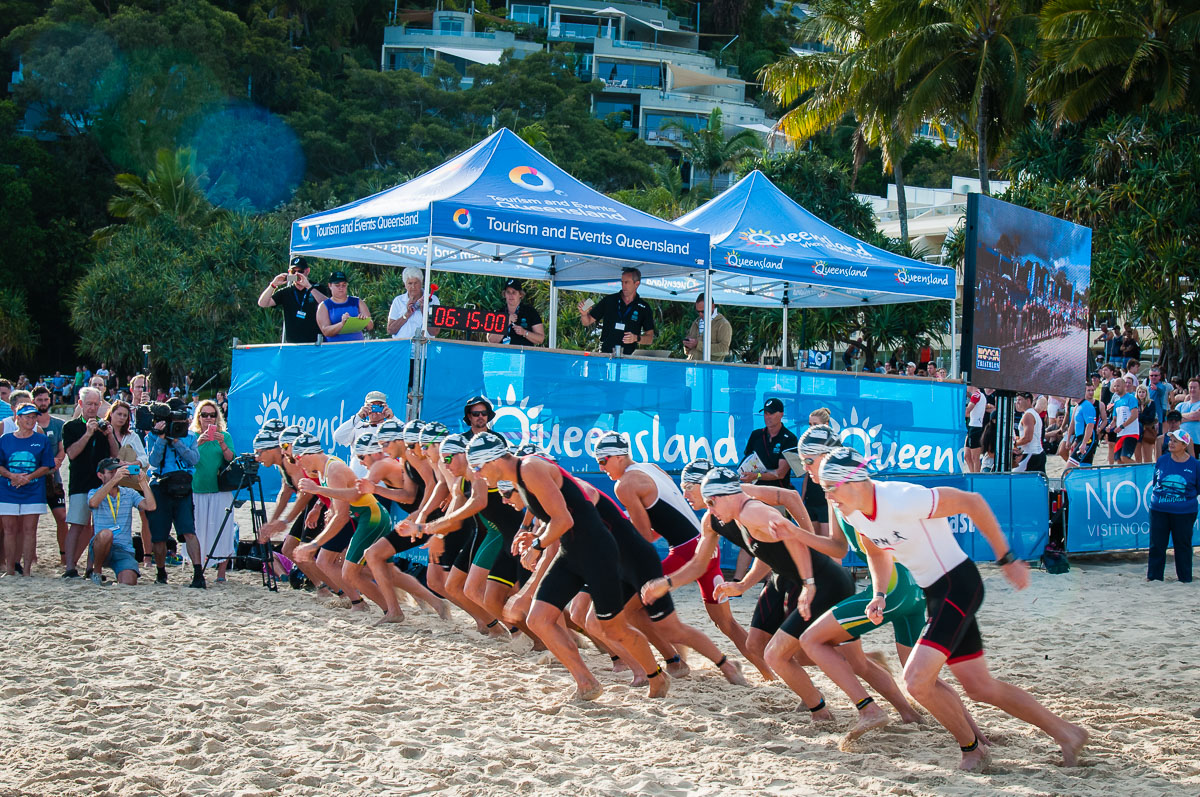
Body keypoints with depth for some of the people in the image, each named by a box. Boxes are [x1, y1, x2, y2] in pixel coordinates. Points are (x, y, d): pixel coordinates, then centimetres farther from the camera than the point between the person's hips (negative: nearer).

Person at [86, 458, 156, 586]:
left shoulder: (130, 494, 13)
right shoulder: (94, 492, 6)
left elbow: (150, 506, -4)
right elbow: (93, 502, -20)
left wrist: (143, 481, -10)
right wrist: (114, 479, -25)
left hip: (124, 551, 1)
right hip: (100, 548, -1)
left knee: (129, 583, -25)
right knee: (105, 534, -36)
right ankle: (97, 571, -10)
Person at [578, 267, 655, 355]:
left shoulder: (644, 308, 6)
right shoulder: (609, 300, 8)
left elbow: (650, 339, 8)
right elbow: (587, 322, 12)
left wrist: (636, 338, -11)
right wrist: (584, 314, -9)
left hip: (628, 357, 0)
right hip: (605, 354, 0)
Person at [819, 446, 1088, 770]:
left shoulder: (903, 500, -27)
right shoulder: (854, 514, -2)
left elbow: (971, 502, -20)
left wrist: (1006, 560, -14)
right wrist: (879, 594, 1)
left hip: (958, 584, -9)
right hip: (934, 594, 9)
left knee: (916, 679, -17)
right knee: (980, 687, 12)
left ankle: (972, 747, 6)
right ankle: (1067, 733, 26)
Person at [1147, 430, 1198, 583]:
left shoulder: (1194, 464, -4)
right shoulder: (1162, 460, 2)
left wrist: (1185, 496, 2)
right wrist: (1158, 496, 10)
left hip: (1184, 513, -2)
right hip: (1159, 510, 2)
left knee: (1183, 545, 7)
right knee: (1156, 545, 4)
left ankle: (1184, 578, 20)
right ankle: (1153, 576, 16)